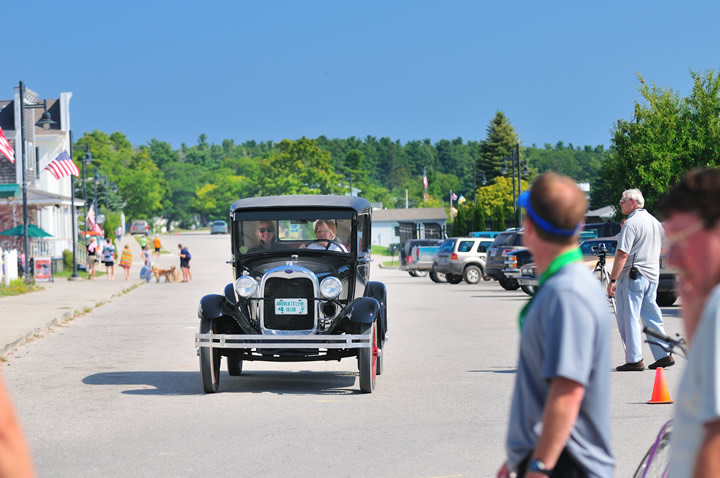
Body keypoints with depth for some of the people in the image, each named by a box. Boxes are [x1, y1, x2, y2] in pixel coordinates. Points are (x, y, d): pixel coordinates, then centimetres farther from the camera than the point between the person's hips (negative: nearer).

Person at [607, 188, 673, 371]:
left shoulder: (631, 224, -12)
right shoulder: (655, 221, 14)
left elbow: (622, 254, -18)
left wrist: (613, 279, -16)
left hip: (632, 275, -8)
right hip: (652, 275, 8)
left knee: (629, 317, -4)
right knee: (651, 316, 13)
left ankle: (634, 360, -5)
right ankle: (664, 355, 11)